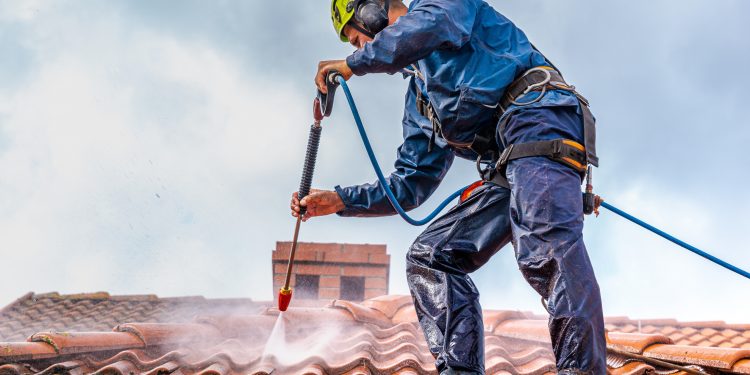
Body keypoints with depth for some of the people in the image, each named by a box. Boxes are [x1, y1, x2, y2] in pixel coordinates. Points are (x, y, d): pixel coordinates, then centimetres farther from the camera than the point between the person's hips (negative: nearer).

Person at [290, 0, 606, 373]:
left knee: (544, 249, -31)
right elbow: (410, 186, 29)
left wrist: (354, 63, -4)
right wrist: (338, 201, 22)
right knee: (429, 257, 4)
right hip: (507, 168, 9)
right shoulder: (420, 99, 32)